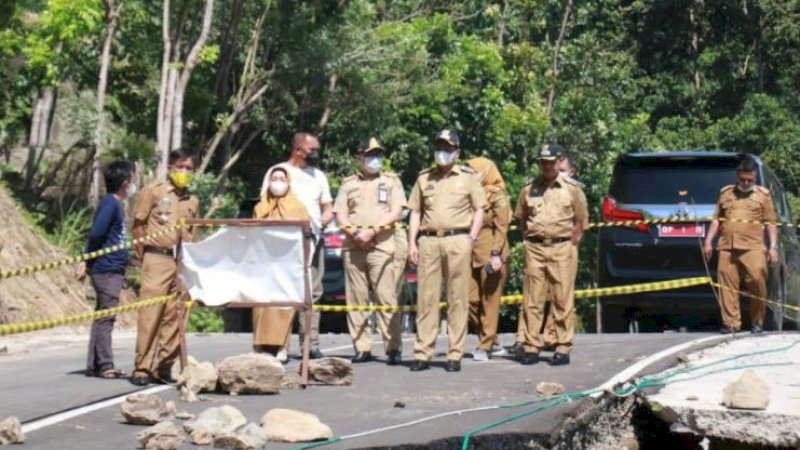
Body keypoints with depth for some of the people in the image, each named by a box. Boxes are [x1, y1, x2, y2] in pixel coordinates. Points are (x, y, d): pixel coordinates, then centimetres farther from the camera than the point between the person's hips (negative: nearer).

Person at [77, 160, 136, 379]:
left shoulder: (116, 203, 16)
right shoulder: (110, 203, -13)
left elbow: (96, 235, 16)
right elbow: (96, 234, -19)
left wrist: (87, 260, 11)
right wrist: (88, 261, -10)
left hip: (113, 271, 9)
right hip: (107, 270, -9)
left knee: (103, 317, 11)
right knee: (105, 317, -5)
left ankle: (95, 366, 16)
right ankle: (105, 366, -2)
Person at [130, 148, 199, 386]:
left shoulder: (193, 201, 15)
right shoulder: (153, 191, 3)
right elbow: (138, 225, 3)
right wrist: (144, 256, 0)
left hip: (182, 262, 4)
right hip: (157, 258, -4)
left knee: (175, 316, 3)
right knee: (150, 314, -7)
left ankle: (165, 367, 10)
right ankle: (142, 368, -3)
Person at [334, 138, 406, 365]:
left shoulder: (391, 181, 12)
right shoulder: (348, 184, 18)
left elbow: (396, 212, 1)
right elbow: (340, 215, 11)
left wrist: (372, 231, -10)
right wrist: (355, 232, -7)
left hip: (381, 246, -3)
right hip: (353, 246, 3)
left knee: (387, 299, -10)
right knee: (356, 299, 1)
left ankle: (393, 348, -10)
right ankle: (362, 348, 5)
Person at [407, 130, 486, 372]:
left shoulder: (468, 177, 9)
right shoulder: (424, 178, 16)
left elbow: (479, 211, 7)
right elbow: (415, 212, 16)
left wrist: (471, 239, -4)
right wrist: (412, 243, 6)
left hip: (457, 240, -2)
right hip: (429, 241, 2)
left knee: (458, 300, -1)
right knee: (426, 299, 0)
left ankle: (455, 355, 2)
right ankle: (423, 354, 2)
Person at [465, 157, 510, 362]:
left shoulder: (497, 195, -4)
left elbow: (502, 227, -10)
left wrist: (496, 254, -18)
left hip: (490, 255, -7)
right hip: (472, 255, 7)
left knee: (489, 300, -2)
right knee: (470, 299, 3)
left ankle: (485, 346, 2)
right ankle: (489, 340, 16)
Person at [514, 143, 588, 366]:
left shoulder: (572, 188, 4)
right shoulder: (528, 189, 10)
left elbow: (580, 220, 5)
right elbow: (521, 219, 17)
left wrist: (571, 244, -2)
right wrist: (528, 240, 6)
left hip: (562, 248, -2)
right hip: (535, 249, 2)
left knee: (563, 300, -1)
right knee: (532, 300, 1)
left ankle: (563, 348, 3)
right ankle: (531, 346, 5)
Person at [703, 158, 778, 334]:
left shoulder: (763, 194, 12)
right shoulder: (725, 193, 19)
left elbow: (770, 223, 8)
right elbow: (716, 219, 19)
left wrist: (773, 247, -1)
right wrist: (708, 241, 10)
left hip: (753, 247, -2)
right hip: (727, 247, 2)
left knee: (757, 280, -12)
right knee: (727, 285, -4)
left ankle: (757, 322, 0)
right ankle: (731, 323, 0)